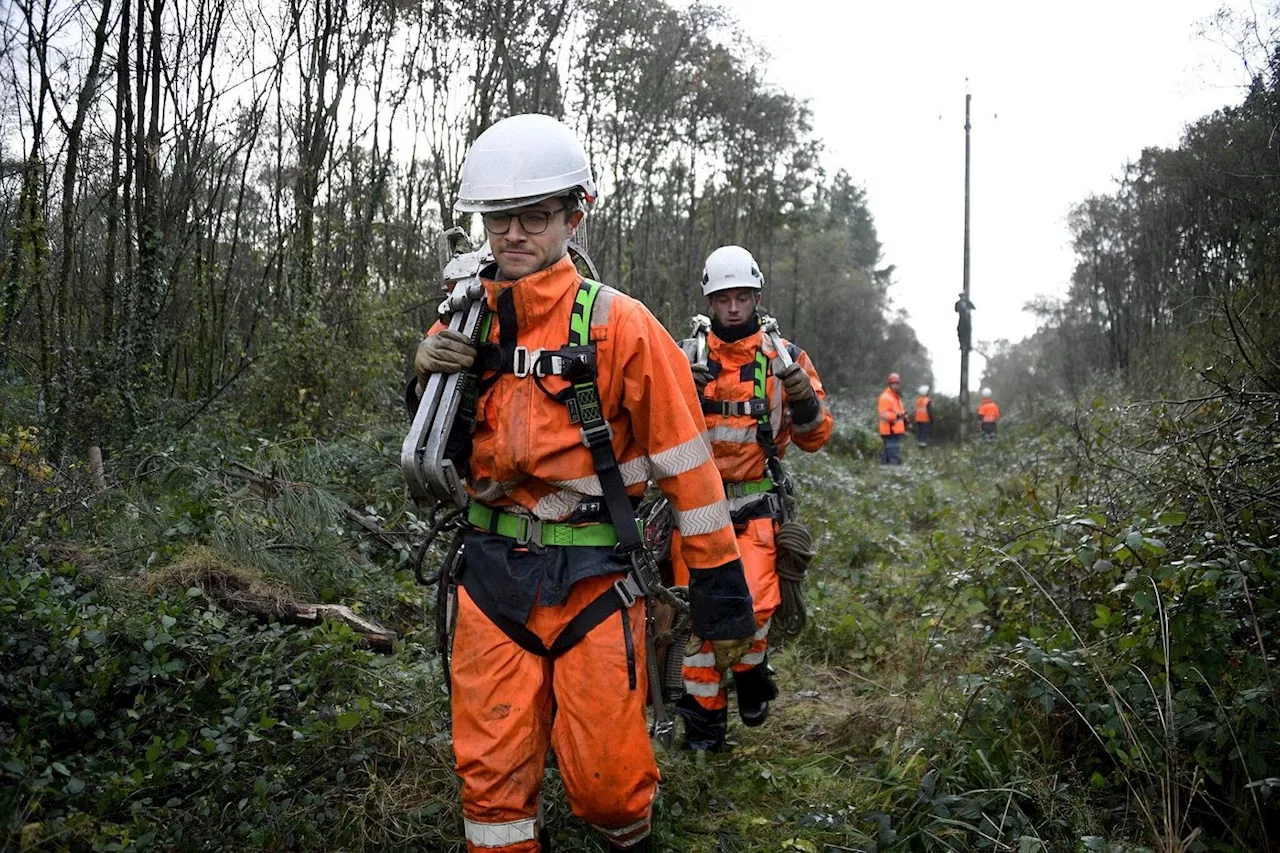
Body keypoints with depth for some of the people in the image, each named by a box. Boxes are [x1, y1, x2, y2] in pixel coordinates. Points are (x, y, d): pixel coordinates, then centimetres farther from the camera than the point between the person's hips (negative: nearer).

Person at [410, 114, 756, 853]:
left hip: (592, 577, -4)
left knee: (606, 777, 5)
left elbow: (686, 462, -8)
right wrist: (429, 378, -5)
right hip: (493, 571, 4)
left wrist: (721, 591, -8)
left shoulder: (617, 325, -9)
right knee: (493, 776, 8)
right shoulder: (466, 322, 6)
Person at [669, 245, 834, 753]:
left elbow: (814, 438, 5)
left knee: (754, 605, -15)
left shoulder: (786, 358, 3)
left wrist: (803, 399, -16)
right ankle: (704, 711, 19)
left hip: (754, 504, -1)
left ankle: (750, 668, 18)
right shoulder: (685, 356, 3)